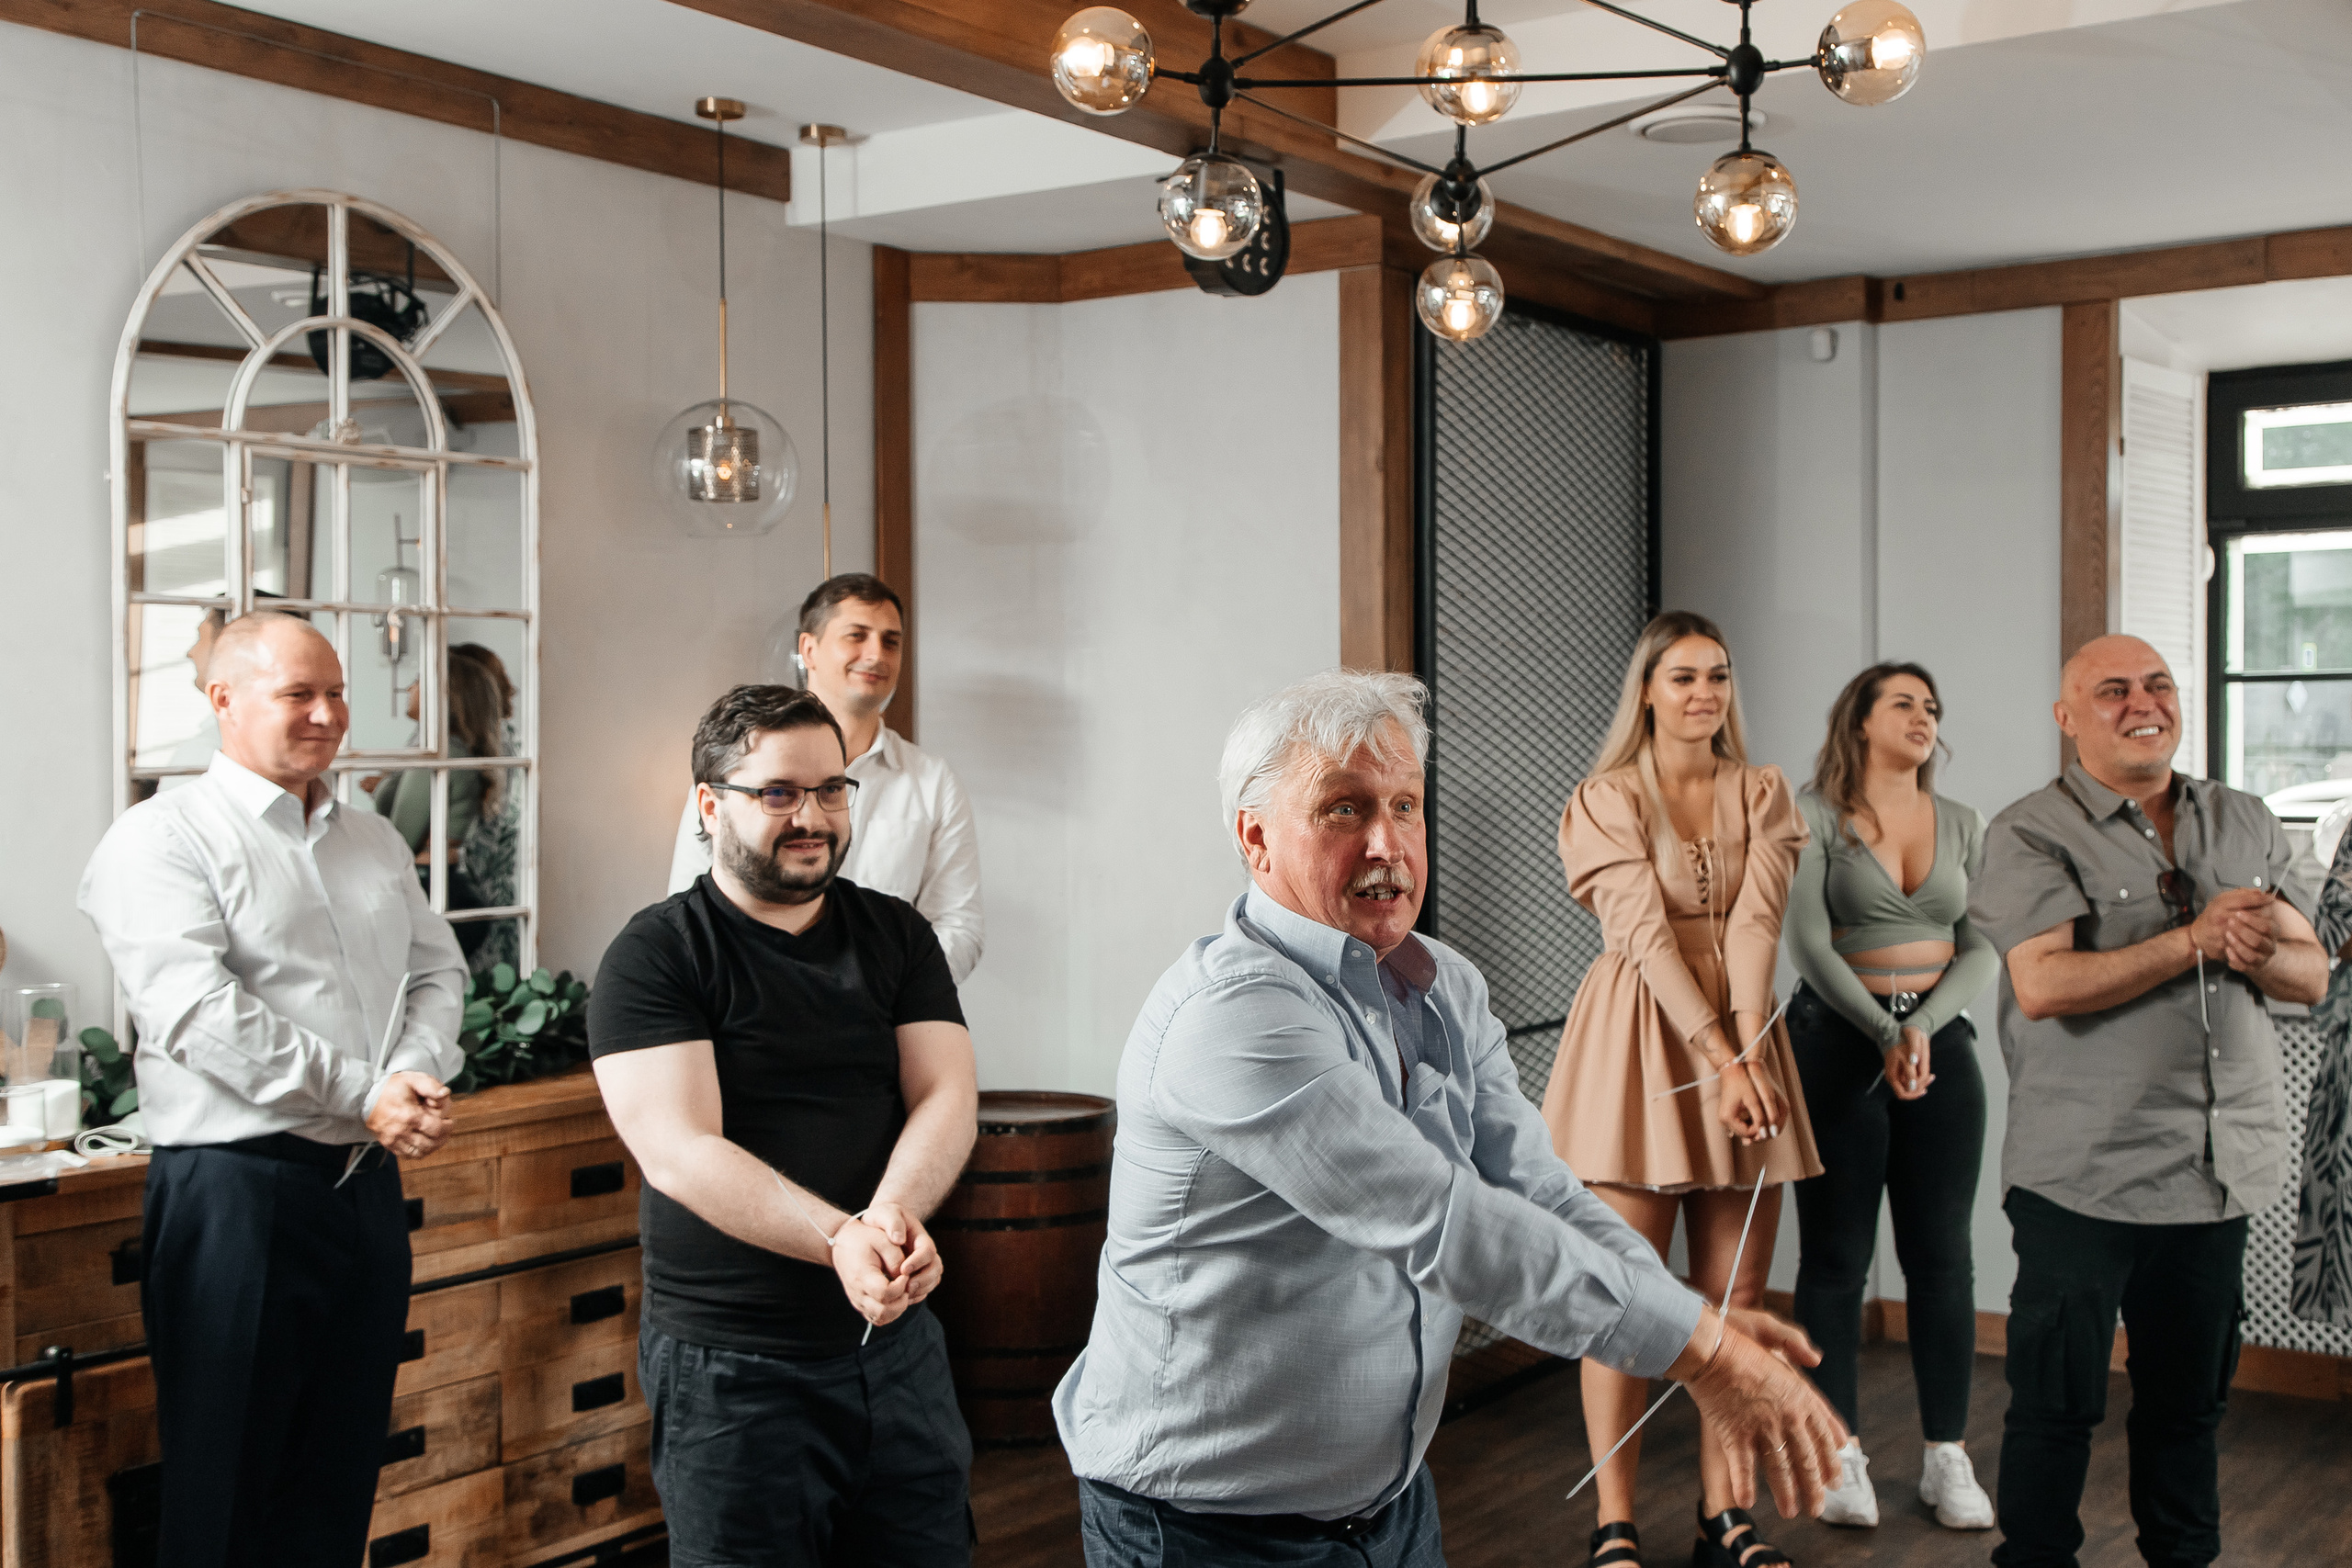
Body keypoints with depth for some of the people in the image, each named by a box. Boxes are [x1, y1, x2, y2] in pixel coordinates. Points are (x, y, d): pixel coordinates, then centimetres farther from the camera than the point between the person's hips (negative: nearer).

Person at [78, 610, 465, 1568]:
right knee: (228, 1485, 3)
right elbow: (198, 1013, -18)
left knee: (341, 1474, 15)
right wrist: (363, 1094, -19)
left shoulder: (373, 842, 15)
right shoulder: (162, 839, -7)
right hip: (238, 1188, -6)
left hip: (369, 1181, 7)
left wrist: (419, 1075, -9)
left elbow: (436, 970, 12)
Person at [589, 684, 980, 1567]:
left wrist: (893, 1213, -24)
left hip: (898, 1343, 4)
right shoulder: (655, 956, -7)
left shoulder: (896, 935, 7)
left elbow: (948, 1098, -3)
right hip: (731, 1365, -4)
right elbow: (681, 1154, -18)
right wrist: (841, 1239, -31)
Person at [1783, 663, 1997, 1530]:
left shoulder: (1963, 826, 9)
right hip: (1837, 1039, -3)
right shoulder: (1814, 815, -3)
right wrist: (1884, 1036, -20)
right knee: (1836, 1253, 3)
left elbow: (1982, 949, 2)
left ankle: (1948, 1456, 16)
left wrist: (1923, 1029, -14)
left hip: (1941, 1041, 4)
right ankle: (1841, 1452, 13)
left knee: (1942, 1254, 6)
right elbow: (1808, 944, -12)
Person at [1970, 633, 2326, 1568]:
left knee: (2192, 1394, 16)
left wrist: (2260, 952, -13)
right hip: (2082, 1171, -5)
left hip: (2221, 1167, 5)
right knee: (2058, 1396, 3)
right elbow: (2044, 986, -19)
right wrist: (2196, 940, -16)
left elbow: (2313, 974, 10)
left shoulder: (2246, 824, 12)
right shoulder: (2031, 835, -6)